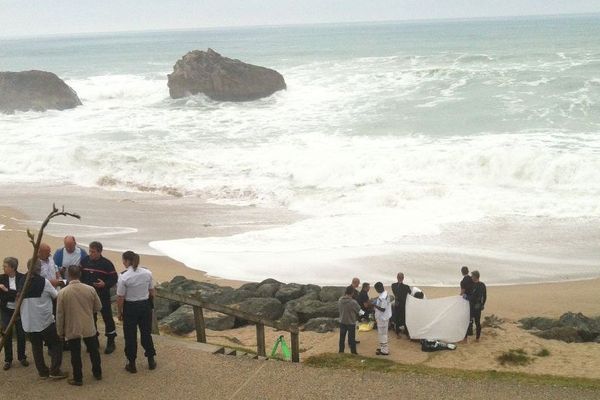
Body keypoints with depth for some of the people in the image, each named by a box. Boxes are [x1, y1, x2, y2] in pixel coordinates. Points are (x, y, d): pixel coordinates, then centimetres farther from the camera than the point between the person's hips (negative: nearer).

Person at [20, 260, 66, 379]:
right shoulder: (43, 282, -13)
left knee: (36, 346, 14)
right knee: (56, 344, 8)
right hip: (45, 320, -5)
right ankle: (55, 371, 3)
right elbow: (56, 296, -3)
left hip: (28, 321, 5)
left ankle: (42, 371, 18)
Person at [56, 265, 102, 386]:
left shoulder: (62, 292, -13)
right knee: (93, 350, 19)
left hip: (72, 329, -2)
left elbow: (60, 315, -8)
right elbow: (98, 307, 3)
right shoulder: (90, 289, -8)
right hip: (89, 328, 2)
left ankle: (78, 379, 16)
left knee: (75, 354, 9)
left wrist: (60, 331, 3)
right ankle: (97, 373, 32)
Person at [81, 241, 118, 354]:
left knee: (107, 318, 2)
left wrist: (105, 284, -24)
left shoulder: (107, 263, -12)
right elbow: (80, 275, 12)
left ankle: (110, 342, 14)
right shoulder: (84, 261, -1)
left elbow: (114, 278, -8)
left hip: (103, 296, -4)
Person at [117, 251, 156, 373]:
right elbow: (152, 292, 3)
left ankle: (132, 364, 18)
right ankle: (151, 361, 27)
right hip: (146, 306, 4)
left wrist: (120, 312, 0)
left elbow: (120, 298, -14)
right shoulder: (147, 273, -6)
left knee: (130, 336, 10)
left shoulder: (124, 277, -18)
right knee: (146, 333, 18)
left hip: (130, 308, -4)